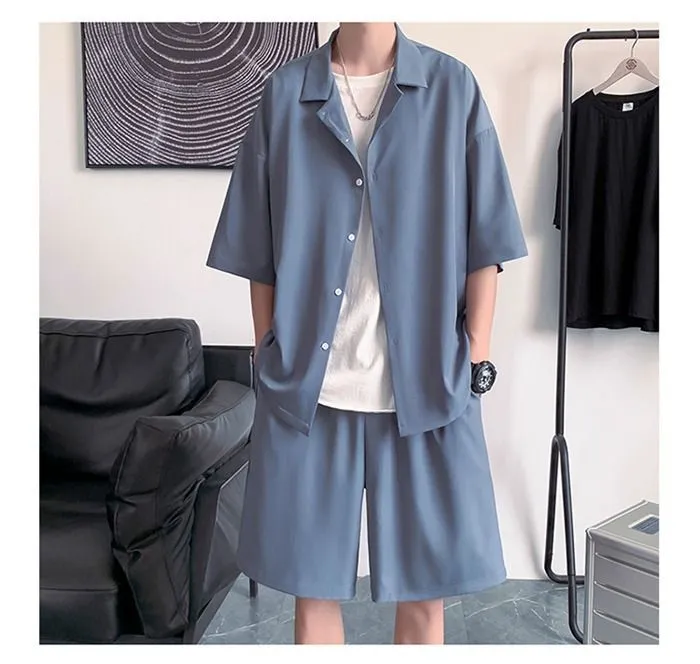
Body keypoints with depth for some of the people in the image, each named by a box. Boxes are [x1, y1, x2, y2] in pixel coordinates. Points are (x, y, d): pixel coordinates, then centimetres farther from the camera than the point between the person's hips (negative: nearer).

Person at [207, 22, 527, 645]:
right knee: (312, 587, 13)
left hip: (425, 384, 0)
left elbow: (484, 247, 2)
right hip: (307, 386, 1)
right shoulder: (284, 92, 5)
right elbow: (261, 254, 6)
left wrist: (476, 369, -2)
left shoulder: (453, 88, 4)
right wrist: (268, 365, 5)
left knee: (424, 590, 11)